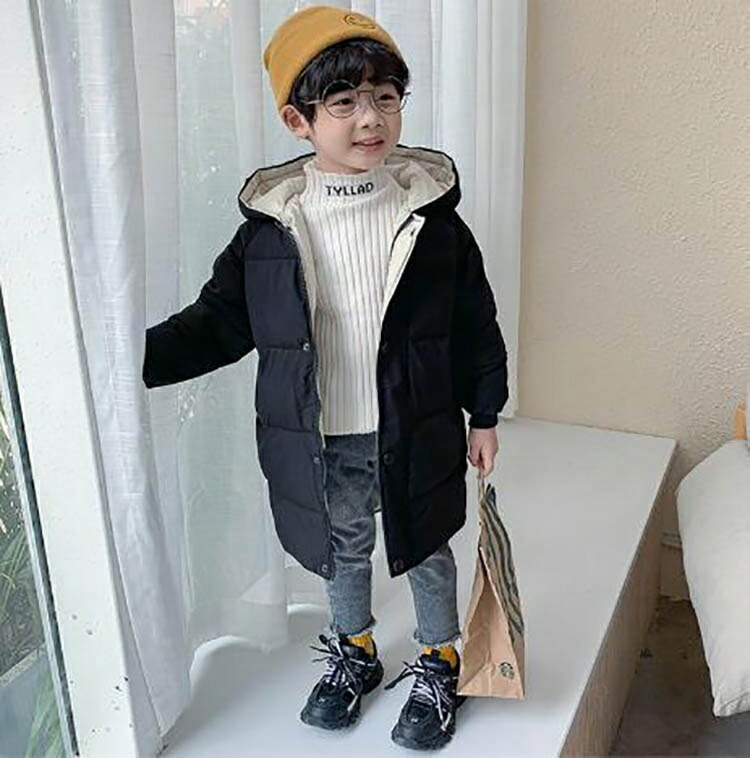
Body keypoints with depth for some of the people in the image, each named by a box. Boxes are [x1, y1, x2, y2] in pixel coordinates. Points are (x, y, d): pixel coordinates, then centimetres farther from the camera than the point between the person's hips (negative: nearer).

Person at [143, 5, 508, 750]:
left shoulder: (431, 212, -9)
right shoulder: (270, 221, -8)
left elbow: (474, 324, -2)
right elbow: (218, 320, -2)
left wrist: (484, 415, 2)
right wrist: (138, 357, -14)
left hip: (415, 434, -1)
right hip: (320, 442, 1)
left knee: (427, 550, 18)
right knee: (342, 552, 22)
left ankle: (438, 664, 44)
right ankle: (353, 652, 50)